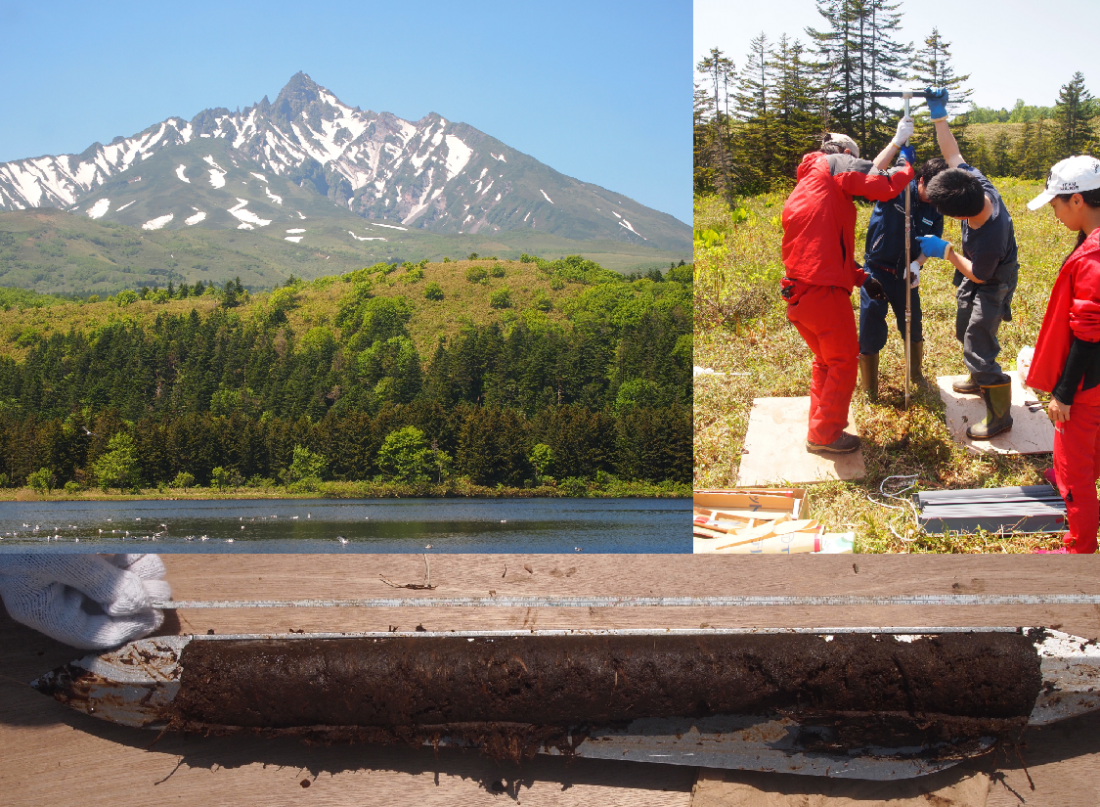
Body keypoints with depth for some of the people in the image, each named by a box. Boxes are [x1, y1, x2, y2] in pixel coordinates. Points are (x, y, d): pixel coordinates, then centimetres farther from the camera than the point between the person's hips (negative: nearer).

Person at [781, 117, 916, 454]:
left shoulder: (803, 188, 26)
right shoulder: (834, 163, -1)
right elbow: (881, 186, -16)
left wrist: (861, 277, 23)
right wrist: (909, 169, 3)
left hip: (797, 292, 9)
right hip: (824, 290, -9)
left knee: (825, 360, 24)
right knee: (844, 362, 6)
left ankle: (820, 425, 30)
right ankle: (825, 435, 12)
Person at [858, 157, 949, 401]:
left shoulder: (934, 209, -2)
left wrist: (916, 264, -20)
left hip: (906, 274, 5)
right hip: (877, 272, -4)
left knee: (913, 329, 18)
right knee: (870, 334, -2)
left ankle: (916, 375, 45)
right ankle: (869, 394, 15)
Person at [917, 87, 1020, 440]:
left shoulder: (989, 239, -44)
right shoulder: (977, 182, -26)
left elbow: (978, 276, -27)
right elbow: (952, 153, -12)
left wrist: (945, 251, -23)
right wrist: (939, 115, -16)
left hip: (992, 286, -9)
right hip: (974, 276, 9)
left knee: (978, 345, -8)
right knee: (966, 331, 26)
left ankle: (999, 416, 6)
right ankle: (979, 381, 51)